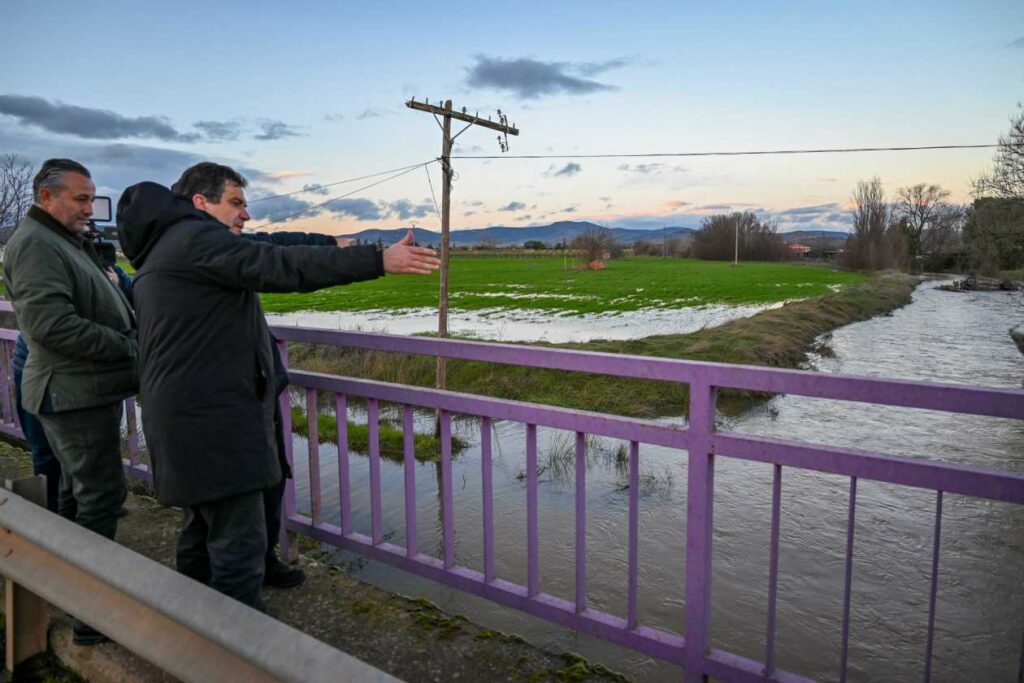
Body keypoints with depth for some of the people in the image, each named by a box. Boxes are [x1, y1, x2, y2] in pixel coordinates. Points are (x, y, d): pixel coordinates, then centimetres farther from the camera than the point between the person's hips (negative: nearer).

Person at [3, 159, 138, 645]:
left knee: (79, 490, 19)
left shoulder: (67, 242, 18)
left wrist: (133, 331, 5)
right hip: (75, 391, -11)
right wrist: (126, 346, -18)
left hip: (87, 390, 11)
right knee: (101, 494, -7)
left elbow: (96, 309, 21)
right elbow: (51, 323, -24)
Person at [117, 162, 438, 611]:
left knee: (201, 533, 19)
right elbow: (282, 266, -25)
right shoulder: (198, 237, -11)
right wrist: (378, 261, -28)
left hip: (185, 417, 11)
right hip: (212, 420, -11)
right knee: (239, 544, -8)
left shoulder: (160, 250, 23)